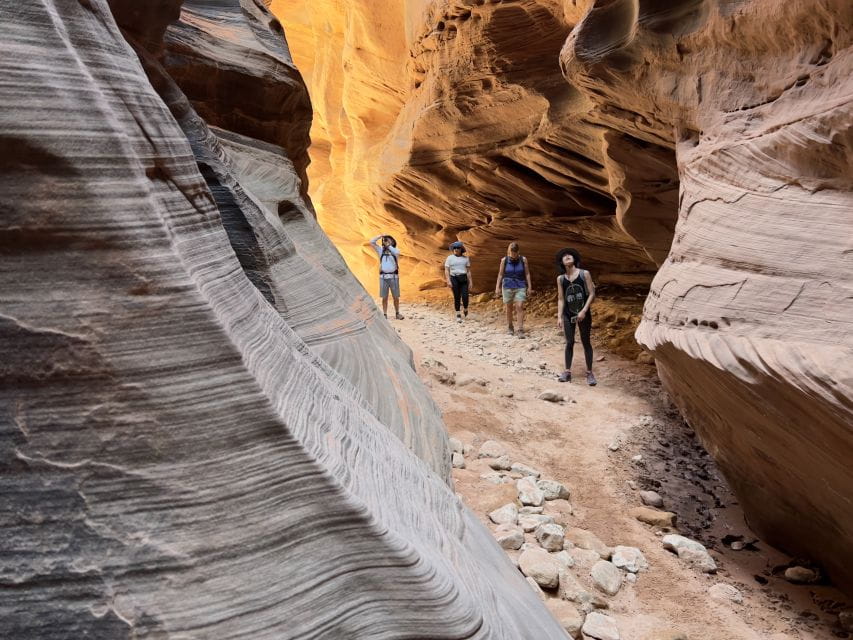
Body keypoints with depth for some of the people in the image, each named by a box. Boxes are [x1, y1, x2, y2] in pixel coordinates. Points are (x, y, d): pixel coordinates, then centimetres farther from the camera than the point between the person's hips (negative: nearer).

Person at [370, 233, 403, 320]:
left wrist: (388, 245, -14)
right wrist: (380, 236, -6)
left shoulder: (395, 250, 3)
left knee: (396, 297, 5)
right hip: (383, 277, 1)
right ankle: (385, 315, 9)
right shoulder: (381, 250, 7)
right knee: (384, 297, 2)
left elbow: (396, 253, -22)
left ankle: (397, 313, 18)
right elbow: (372, 242, -2)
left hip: (394, 276, -1)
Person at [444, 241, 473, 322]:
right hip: (454, 279, -1)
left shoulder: (465, 258, 9)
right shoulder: (450, 258, 4)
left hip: (463, 278, 1)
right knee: (457, 297, 0)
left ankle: (465, 309, 21)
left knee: (465, 296, -9)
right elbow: (446, 270, -1)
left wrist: (470, 281, 4)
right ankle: (458, 315, 11)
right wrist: (448, 281, -12)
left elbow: (468, 271, 9)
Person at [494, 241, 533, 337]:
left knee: (519, 307, -11)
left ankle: (520, 330, -11)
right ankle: (510, 327, 26)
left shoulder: (523, 259, -1)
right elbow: (500, 274, 5)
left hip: (520, 287, -1)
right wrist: (497, 287, 2)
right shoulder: (504, 260, -1)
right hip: (508, 287, 1)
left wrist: (529, 287, 2)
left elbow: (527, 274, 4)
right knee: (509, 308, 9)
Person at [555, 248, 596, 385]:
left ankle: (589, 372, 12)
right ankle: (567, 372, 14)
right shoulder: (560, 278, 1)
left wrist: (584, 311, -15)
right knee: (569, 342, 6)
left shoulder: (584, 274, -5)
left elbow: (592, 294, -7)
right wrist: (559, 316, -3)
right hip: (568, 315, 2)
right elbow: (561, 299, 3)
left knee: (586, 342, 5)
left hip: (583, 314, -2)